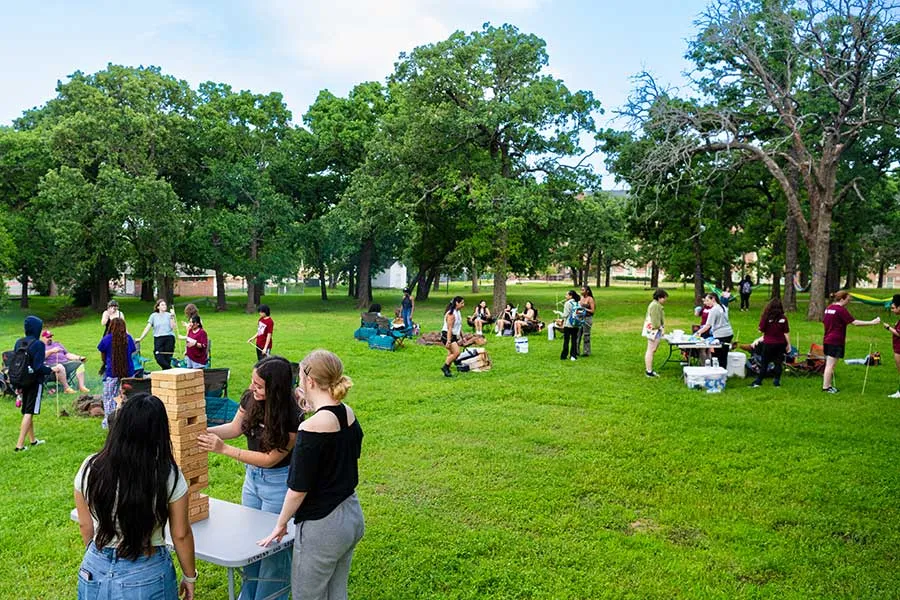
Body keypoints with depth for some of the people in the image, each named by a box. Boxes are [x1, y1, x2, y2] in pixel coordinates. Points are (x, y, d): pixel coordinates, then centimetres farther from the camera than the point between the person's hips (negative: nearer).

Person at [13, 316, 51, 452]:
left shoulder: (19, 342, 3)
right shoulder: (38, 344, -17)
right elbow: (38, 367, -21)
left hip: (23, 381, 7)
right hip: (35, 382, -7)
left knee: (27, 412, 17)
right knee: (29, 413, -3)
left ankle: (32, 440, 32)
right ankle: (20, 445, -7)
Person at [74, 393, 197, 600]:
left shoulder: (91, 468, -12)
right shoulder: (168, 475, -19)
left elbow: (85, 526, 2)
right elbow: (181, 535, -10)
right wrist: (189, 576, 5)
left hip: (96, 572, 2)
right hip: (147, 575, -2)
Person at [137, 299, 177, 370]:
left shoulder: (169, 315, 8)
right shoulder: (153, 315, 11)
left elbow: (172, 327, -2)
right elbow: (147, 328, 10)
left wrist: (172, 317, -7)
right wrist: (140, 338, 8)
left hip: (169, 338, -1)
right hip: (158, 338, 1)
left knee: (167, 359, -1)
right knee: (159, 359, -14)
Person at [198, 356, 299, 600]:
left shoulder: (291, 418, -29)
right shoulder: (250, 399, -11)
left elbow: (271, 459, -24)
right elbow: (235, 428, 6)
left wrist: (223, 449, -26)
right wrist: (204, 431, -11)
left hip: (278, 482, -7)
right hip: (252, 477, 7)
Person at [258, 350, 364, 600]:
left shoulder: (313, 426, -23)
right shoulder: (348, 414, -1)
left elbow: (298, 489, -18)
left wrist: (280, 524, -1)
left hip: (322, 524, -8)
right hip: (353, 514, 8)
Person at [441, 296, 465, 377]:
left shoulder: (457, 312, 11)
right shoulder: (451, 314, -20)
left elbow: (459, 326, 21)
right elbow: (449, 328, -25)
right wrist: (448, 341, -28)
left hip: (453, 336, 10)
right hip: (447, 335, -10)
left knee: (451, 354, 11)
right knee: (456, 352, -17)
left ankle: (446, 370, 18)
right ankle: (445, 367, -8)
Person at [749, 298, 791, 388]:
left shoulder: (766, 317, -12)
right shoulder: (783, 318, -6)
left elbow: (762, 330, -5)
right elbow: (786, 332, -3)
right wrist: (788, 344, 5)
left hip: (768, 343, -2)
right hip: (780, 343, 2)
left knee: (764, 363, 7)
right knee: (778, 362, 12)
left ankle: (758, 381, 8)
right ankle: (776, 381, 15)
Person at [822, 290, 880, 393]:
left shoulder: (829, 308, 11)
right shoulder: (841, 310, -14)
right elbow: (855, 322, -16)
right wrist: (872, 322, -11)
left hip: (827, 340, 9)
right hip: (836, 341, -9)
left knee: (829, 364, 15)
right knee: (831, 365, -4)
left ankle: (828, 385, 21)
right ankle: (826, 387, -2)